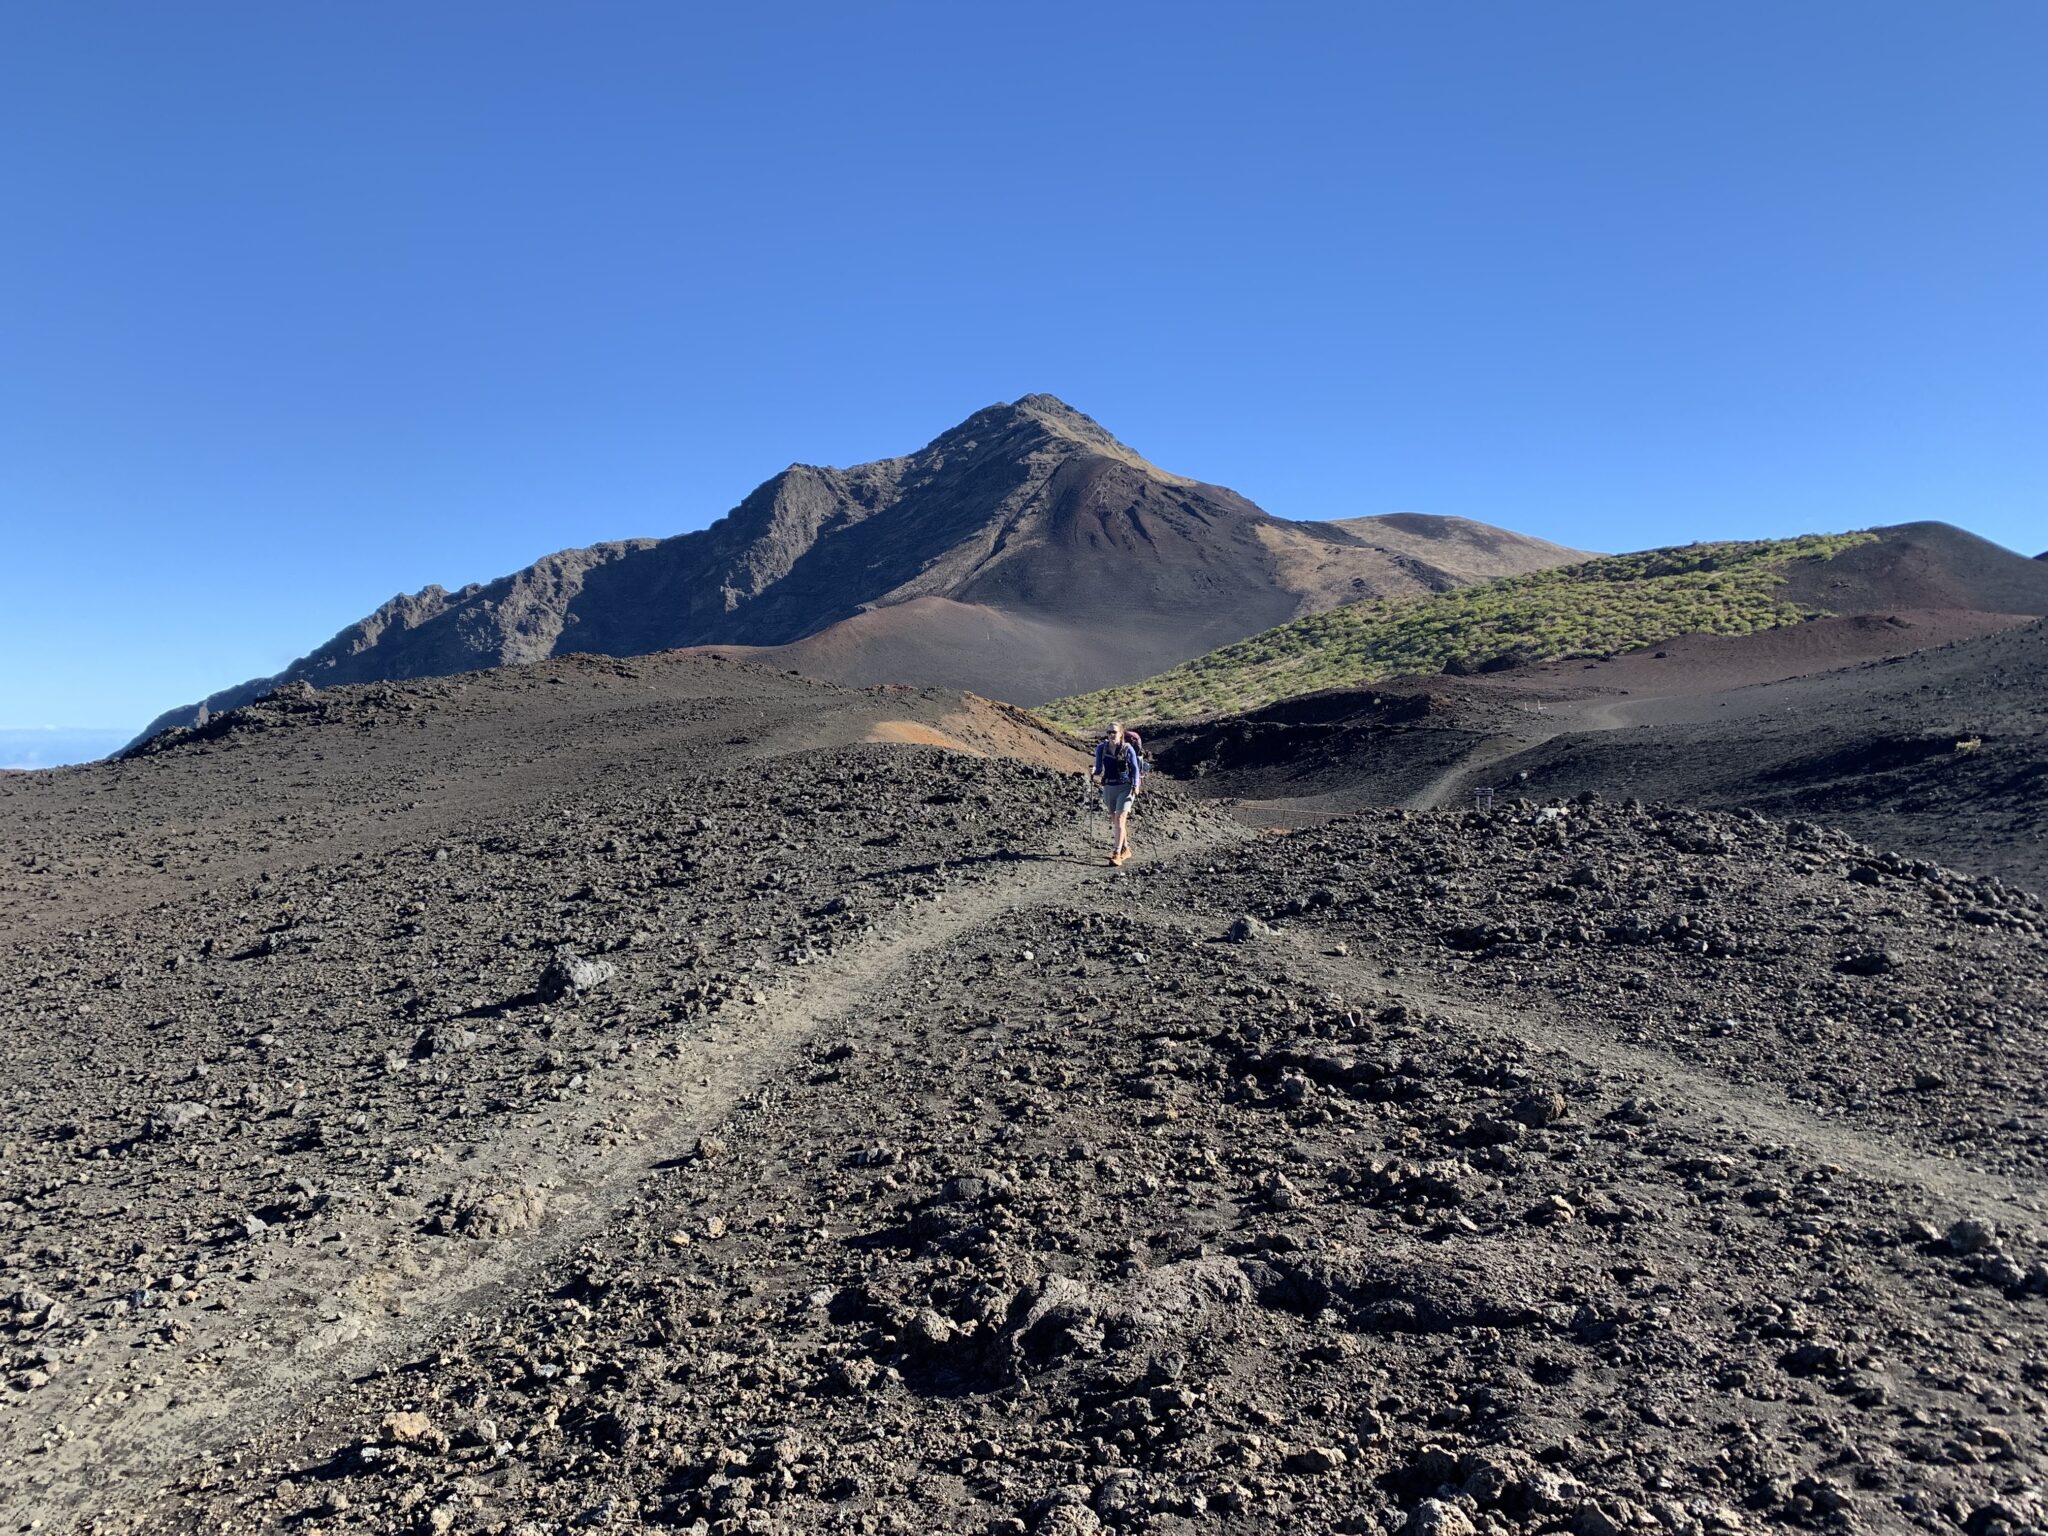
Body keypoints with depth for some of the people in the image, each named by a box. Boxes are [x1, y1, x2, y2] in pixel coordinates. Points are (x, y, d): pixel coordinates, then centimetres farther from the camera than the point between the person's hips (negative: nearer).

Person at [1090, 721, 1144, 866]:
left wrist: (1135, 786, -12)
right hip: (1108, 787, 5)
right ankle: (1126, 849, 30)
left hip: (1125, 788, -4)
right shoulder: (1101, 748, 0)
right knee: (1115, 821, 13)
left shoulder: (1128, 749, -8)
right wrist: (1094, 773, -15)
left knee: (1119, 820, -13)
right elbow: (1099, 768, 7)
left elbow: (1135, 768, -2)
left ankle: (1117, 854, -13)